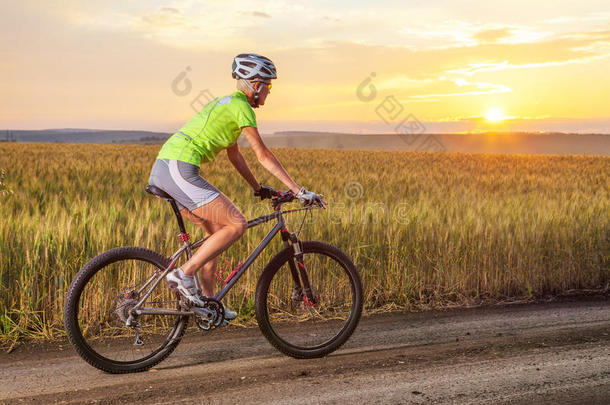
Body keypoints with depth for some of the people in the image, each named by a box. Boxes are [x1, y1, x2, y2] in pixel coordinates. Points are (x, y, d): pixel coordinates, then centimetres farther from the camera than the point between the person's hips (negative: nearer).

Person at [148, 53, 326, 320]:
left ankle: (208, 299, 20)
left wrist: (257, 188, 36)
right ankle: (184, 274, -8)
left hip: (161, 170, 10)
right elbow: (263, 155, -7)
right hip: (180, 170, -10)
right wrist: (299, 191, -4)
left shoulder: (226, 103, 24)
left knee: (215, 229, 17)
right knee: (237, 225, -7)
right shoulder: (240, 106, -5)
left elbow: (235, 155, 31)